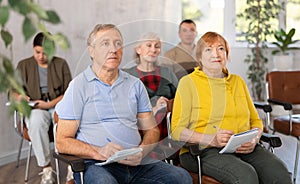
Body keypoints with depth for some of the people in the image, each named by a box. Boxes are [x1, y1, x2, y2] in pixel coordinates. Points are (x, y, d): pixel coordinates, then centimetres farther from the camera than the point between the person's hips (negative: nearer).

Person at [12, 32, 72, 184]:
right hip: (34, 109, 0)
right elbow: (13, 90, 13)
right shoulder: (24, 65, 12)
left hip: (58, 105, 0)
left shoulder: (61, 64, 9)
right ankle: (46, 169, -30)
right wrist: (19, 96, -13)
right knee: (36, 121, -38)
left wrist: (50, 104, -13)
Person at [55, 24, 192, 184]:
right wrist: (99, 152, -17)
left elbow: (151, 129, 17)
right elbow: (62, 142, -1)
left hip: (136, 163, 4)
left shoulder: (135, 84, 16)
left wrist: (142, 151, -5)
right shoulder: (78, 86, 3)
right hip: (97, 165, -4)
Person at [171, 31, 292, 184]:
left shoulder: (238, 81, 21)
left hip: (243, 149, 5)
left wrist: (253, 140, -3)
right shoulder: (188, 82, 4)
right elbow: (177, 130, -4)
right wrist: (212, 140, -19)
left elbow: (255, 121, 21)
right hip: (204, 150, -4)